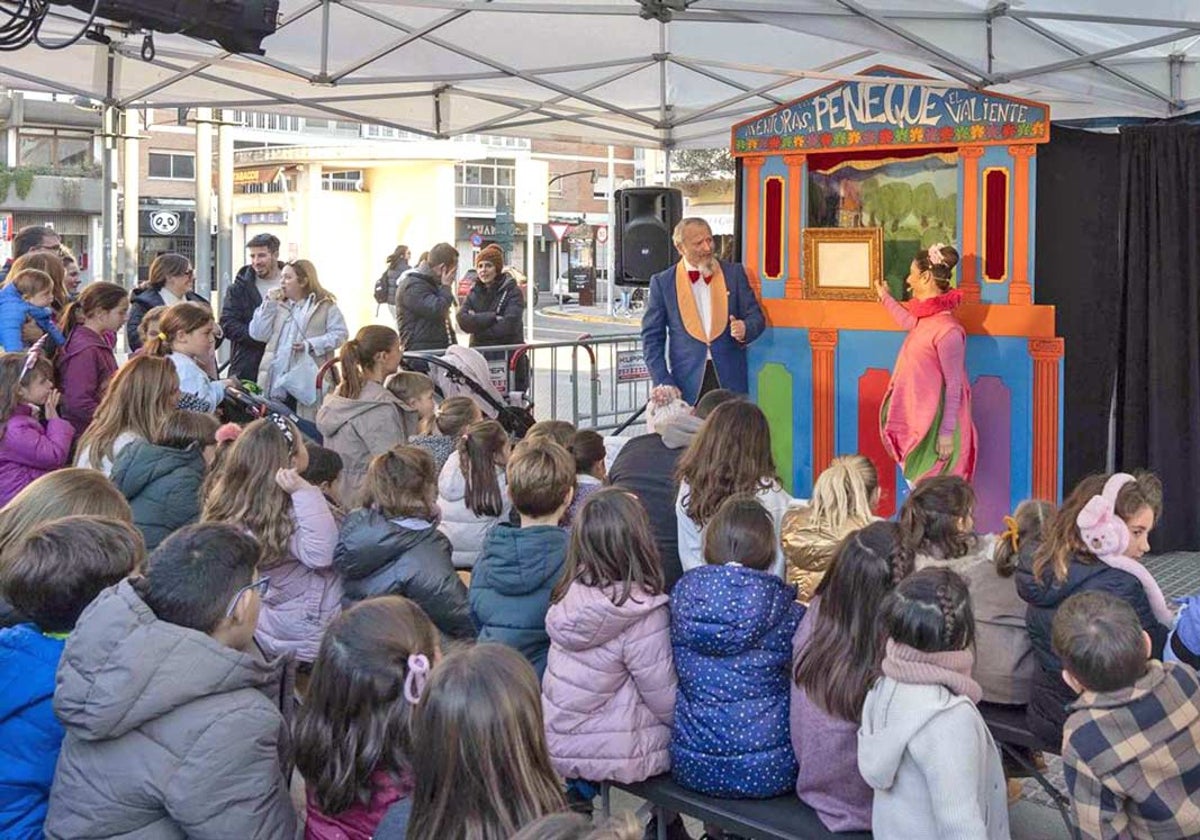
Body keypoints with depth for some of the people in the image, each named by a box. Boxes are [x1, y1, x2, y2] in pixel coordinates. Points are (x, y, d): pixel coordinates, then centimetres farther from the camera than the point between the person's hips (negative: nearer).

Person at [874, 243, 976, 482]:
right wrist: (886, 298, 45)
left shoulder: (947, 330, -23)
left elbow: (954, 386, -20)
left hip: (935, 426, -9)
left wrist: (947, 433, -20)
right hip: (917, 421, 9)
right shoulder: (926, 320, 6)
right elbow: (909, 323, 34)